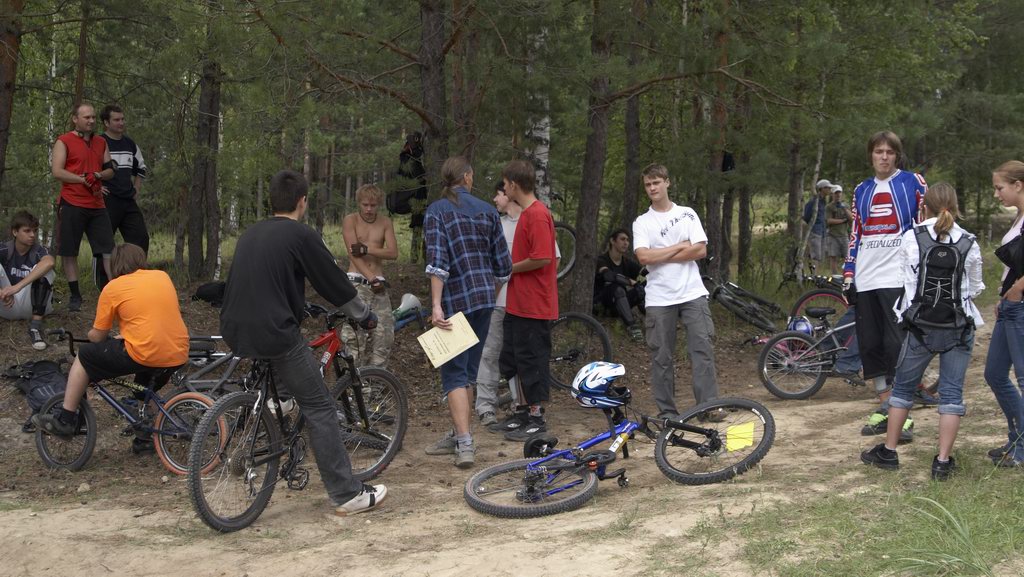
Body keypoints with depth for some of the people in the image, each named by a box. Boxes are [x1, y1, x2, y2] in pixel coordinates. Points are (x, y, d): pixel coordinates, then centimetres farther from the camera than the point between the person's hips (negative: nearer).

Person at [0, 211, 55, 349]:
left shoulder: (38, 251, -11)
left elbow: (49, 262, -38)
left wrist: (18, 286, -47)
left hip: (30, 306, -1)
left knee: (43, 270, -25)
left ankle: (35, 326, -25)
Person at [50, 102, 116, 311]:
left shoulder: (100, 143, 16)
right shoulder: (64, 141, -1)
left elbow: (110, 170, 14)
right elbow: (57, 171, -10)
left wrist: (98, 175, -8)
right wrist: (83, 180, -17)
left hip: (97, 205, 5)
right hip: (72, 205, -5)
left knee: (108, 249, 0)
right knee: (69, 251, 0)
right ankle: (75, 296, 9)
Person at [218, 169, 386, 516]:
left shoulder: (250, 234, 16)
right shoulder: (301, 235, -4)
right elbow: (335, 284, 0)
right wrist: (365, 317, 16)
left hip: (235, 332, 7)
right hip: (275, 334, -7)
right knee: (320, 409, 1)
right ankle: (347, 495, 2)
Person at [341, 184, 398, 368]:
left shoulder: (386, 223, 10)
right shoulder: (350, 221, 0)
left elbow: (393, 253, -2)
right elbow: (354, 254, -9)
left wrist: (367, 250, -14)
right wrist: (372, 279, -16)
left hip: (379, 283, 4)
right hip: (356, 282, -4)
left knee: (384, 333, -2)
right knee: (355, 333, -13)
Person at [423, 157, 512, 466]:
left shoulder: (436, 211, -6)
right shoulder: (486, 210, 7)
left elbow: (437, 261, -18)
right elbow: (503, 263, 8)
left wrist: (436, 305, -21)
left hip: (454, 299, -4)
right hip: (483, 298, 4)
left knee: (454, 372, -2)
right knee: (468, 369, 15)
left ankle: (465, 443, -11)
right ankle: (457, 434, 25)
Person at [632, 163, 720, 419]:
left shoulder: (687, 214, 9)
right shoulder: (642, 223, 7)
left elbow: (701, 250, -3)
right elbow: (643, 257, -10)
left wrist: (661, 257, -7)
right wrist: (680, 247, -6)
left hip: (692, 293, 0)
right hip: (659, 299, 0)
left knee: (702, 348, -5)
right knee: (662, 356, 3)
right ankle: (667, 411, 10)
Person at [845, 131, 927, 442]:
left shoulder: (912, 182, 4)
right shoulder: (862, 191, 17)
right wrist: (848, 275, 12)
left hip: (899, 277, -5)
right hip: (865, 280, 5)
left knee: (898, 345, -10)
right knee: (870, 345, 5)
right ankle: (885, 408, 15)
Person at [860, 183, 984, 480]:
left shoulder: (911, 238, -4)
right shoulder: (969, 243, -1)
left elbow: (906, 277, 4)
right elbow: (975, 288, 8)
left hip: (921, 325, 0)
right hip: (959, 327, 0)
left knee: (903, 386, 14)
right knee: (951, 391, 6)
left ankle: (888, 451, 22)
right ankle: (943, 461, 5)